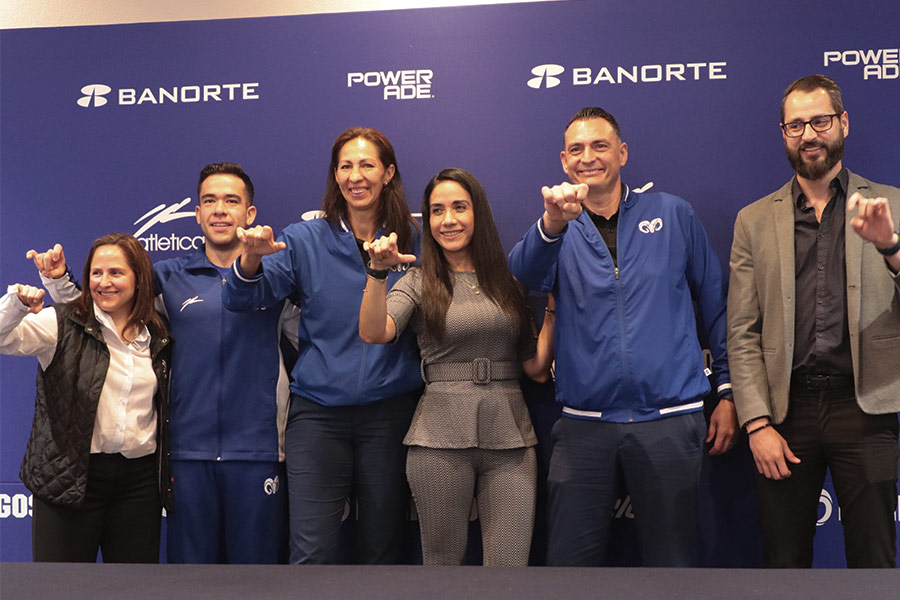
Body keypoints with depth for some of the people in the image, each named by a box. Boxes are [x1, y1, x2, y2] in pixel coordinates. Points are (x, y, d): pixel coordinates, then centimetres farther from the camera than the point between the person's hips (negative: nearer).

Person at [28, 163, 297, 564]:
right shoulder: (169, 277, 8)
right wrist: (58, 279, 2)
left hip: (257, 451, -1)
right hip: (189, 450, 2)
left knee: (256, 562, 6)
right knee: (189, 562, 8)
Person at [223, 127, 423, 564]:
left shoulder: (414, 241, 5)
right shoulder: (306, 241, 4)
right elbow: (243, 299, -5)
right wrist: (252, 258, -24)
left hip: (390, 411, 1)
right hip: (319, 412, -1)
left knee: (381, 547, 10)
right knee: (312, 552, -7)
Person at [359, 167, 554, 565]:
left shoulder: (509, 280, 13)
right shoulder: (419, 283, 7)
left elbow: (536, 368, 11)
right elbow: (373, 333, -13)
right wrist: (379, 272, -25)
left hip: (510, 434, 2)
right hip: (442, 437, -2)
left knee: (511, 564, -3)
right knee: (444, 559, 6)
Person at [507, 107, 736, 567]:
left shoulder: (672, 214, 7)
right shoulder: (558, 229, 8)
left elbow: (714, 305, 11)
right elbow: (525, 272, -15)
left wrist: (727, 392, 7)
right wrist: (553, 224, -36)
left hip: (668, 422, -1)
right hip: (584, 424, 1)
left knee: (671, 559, 7)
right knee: (569, 560, 5)